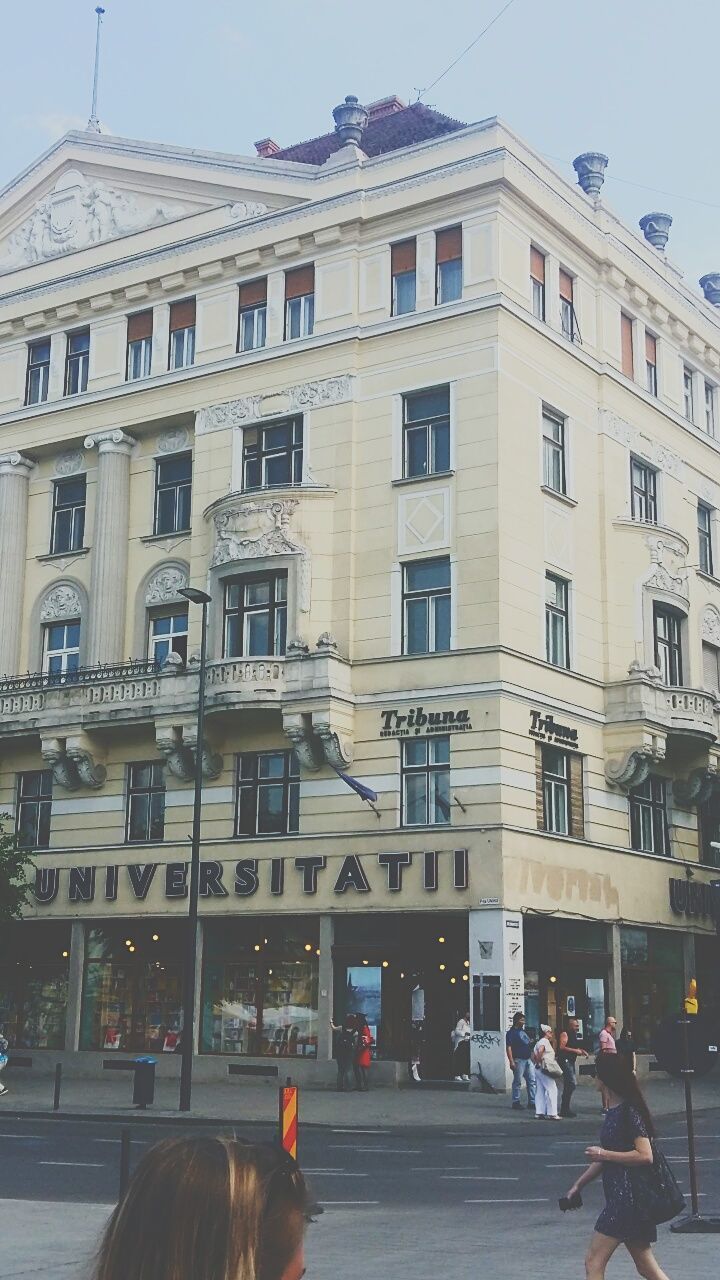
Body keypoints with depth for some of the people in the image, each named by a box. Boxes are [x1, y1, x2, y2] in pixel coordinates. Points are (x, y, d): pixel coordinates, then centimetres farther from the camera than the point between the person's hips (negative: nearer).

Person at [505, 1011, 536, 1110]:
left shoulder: (523, 1032, 18)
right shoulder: (511, 1033, -6)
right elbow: (508, 1048, -13)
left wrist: (532, 1058, 19)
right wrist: (511, 1061, -20)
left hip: (528, 1060, 8)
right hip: (518, 1060, -8)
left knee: (532, 1081, 5)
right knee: (517, 1082, -1)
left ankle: (532, 1102, 9)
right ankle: (516, 1102, 8)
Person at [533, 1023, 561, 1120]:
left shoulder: (539, 1042, 19)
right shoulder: (545, 1041, -11)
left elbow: (534, 1055, 18)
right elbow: (540, 1051, -27)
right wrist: (539, 1062, -18)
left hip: (538, 1069, 10)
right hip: (545, 1069, -10)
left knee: (540, 1091, 10)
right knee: (552, 1089, -6)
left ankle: (539, 1113, 10)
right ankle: (551, 1113, -7)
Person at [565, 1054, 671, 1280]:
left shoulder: (629, 1111, -15)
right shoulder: (613, 1111, 14)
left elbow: (645, 1155, -21)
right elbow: (606, 1159, 23)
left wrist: (604, 1154, -16)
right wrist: (578, 1184, 24)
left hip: (627, 1197, -10)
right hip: (619, 1196, 10)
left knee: (593, 1261, -6)